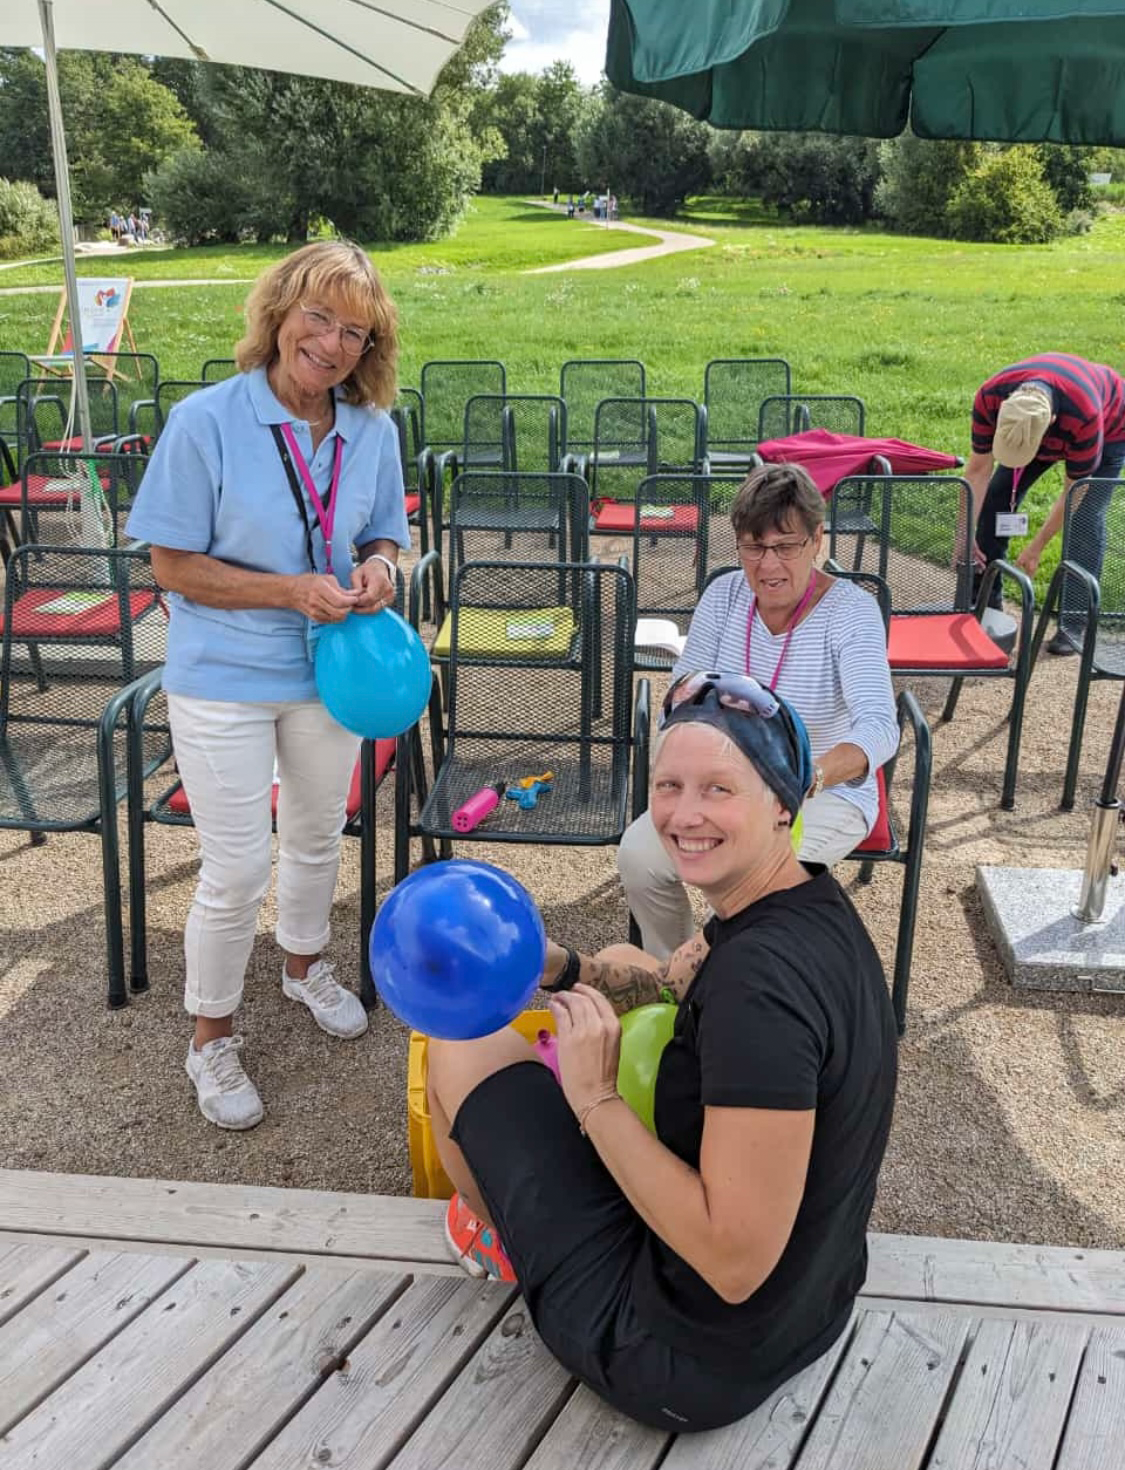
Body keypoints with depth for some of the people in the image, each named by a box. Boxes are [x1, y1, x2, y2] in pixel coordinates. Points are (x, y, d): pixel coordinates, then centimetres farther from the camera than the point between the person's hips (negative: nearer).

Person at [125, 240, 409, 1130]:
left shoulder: (372, 431, -4)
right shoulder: (206, 422, -17)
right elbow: (174, 565, -15)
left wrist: (378, 568, -16)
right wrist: (291, 591, -25)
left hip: (328, 667, 5)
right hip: (223, 680, -4)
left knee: (317, 836, 22)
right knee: (237, 871, 0)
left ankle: (305, 964, 51)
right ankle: (212, 1038, 25)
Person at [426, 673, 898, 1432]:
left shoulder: (762, 985, -34)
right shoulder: (812, 906, -6)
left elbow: (736, 1263, -32)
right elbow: (680, 986, 12)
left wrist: (594, 1100, -25)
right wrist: (565, 968, -5)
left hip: (693, 1362, -8)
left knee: (465, 1048, 6)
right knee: (619, 964, 21)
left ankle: (499, 1237, 38)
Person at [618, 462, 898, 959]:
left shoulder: (851, 611, -19)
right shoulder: (724, 596, -5)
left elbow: (879, 725, -33)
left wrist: (814, 775, -55)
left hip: (827, 796, -4)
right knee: (639, 856, -18)